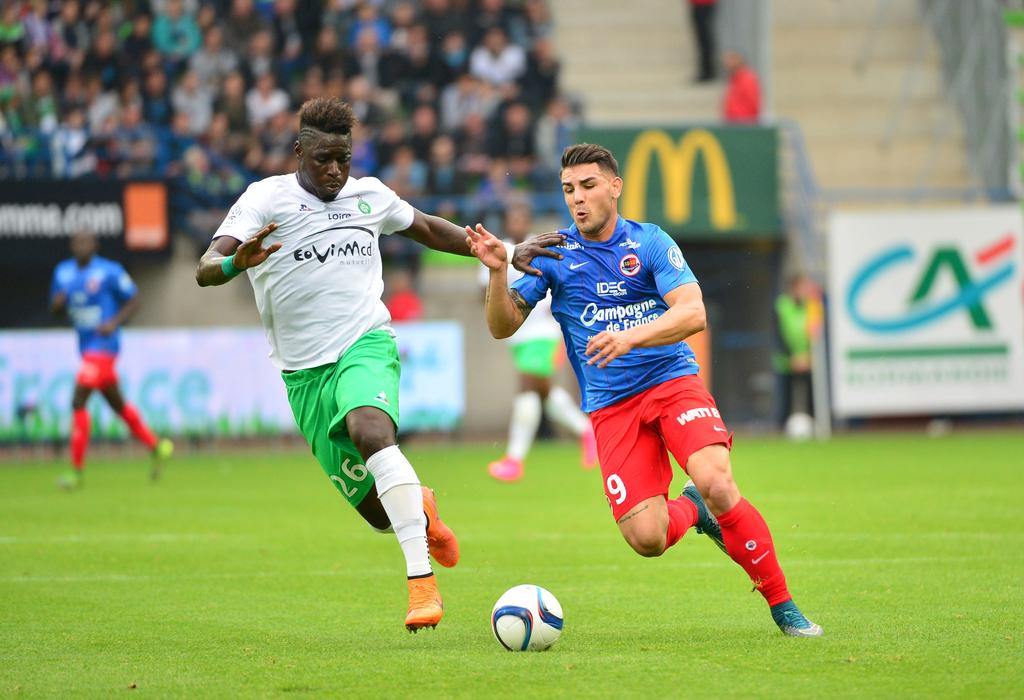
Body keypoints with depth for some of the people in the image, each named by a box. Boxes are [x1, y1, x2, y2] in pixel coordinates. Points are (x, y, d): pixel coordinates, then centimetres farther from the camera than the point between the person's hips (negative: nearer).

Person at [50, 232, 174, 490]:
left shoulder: (110, 272, -10)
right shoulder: (63, 272, 8)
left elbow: (133, 301, -3)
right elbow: (57, 310, 15)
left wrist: (115, 322, -19)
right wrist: (58, 303, -9)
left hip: (104, 343, -8)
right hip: (87, 348, 8)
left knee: (78, 402, -15)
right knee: (118, 405, 16)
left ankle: (77, 470, -12)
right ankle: (156, 447, 32)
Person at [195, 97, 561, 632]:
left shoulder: (369, 195, 8)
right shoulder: (266, 198, -4)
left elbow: (429, 229, 26)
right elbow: (206, 269, -16)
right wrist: (236, 263, -39)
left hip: (365, 345, 0)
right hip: (304, 371, 0)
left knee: (370, 429, -35)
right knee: (376, 511, 0)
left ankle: (422, 582, -38)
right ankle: (420, 511, 40)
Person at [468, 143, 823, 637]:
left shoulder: (649, 242, -2)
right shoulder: (553, 253, 3)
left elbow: (693, 313, -14)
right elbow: (502, 326, 2)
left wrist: (630, 337, -30)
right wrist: (498, 271, -16)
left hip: (673, 379, -1)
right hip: (610, 406, 1)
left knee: (716, 484, -28)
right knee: (646, 538, -16)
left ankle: (782, 606, -11)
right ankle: (690, 510, 22)